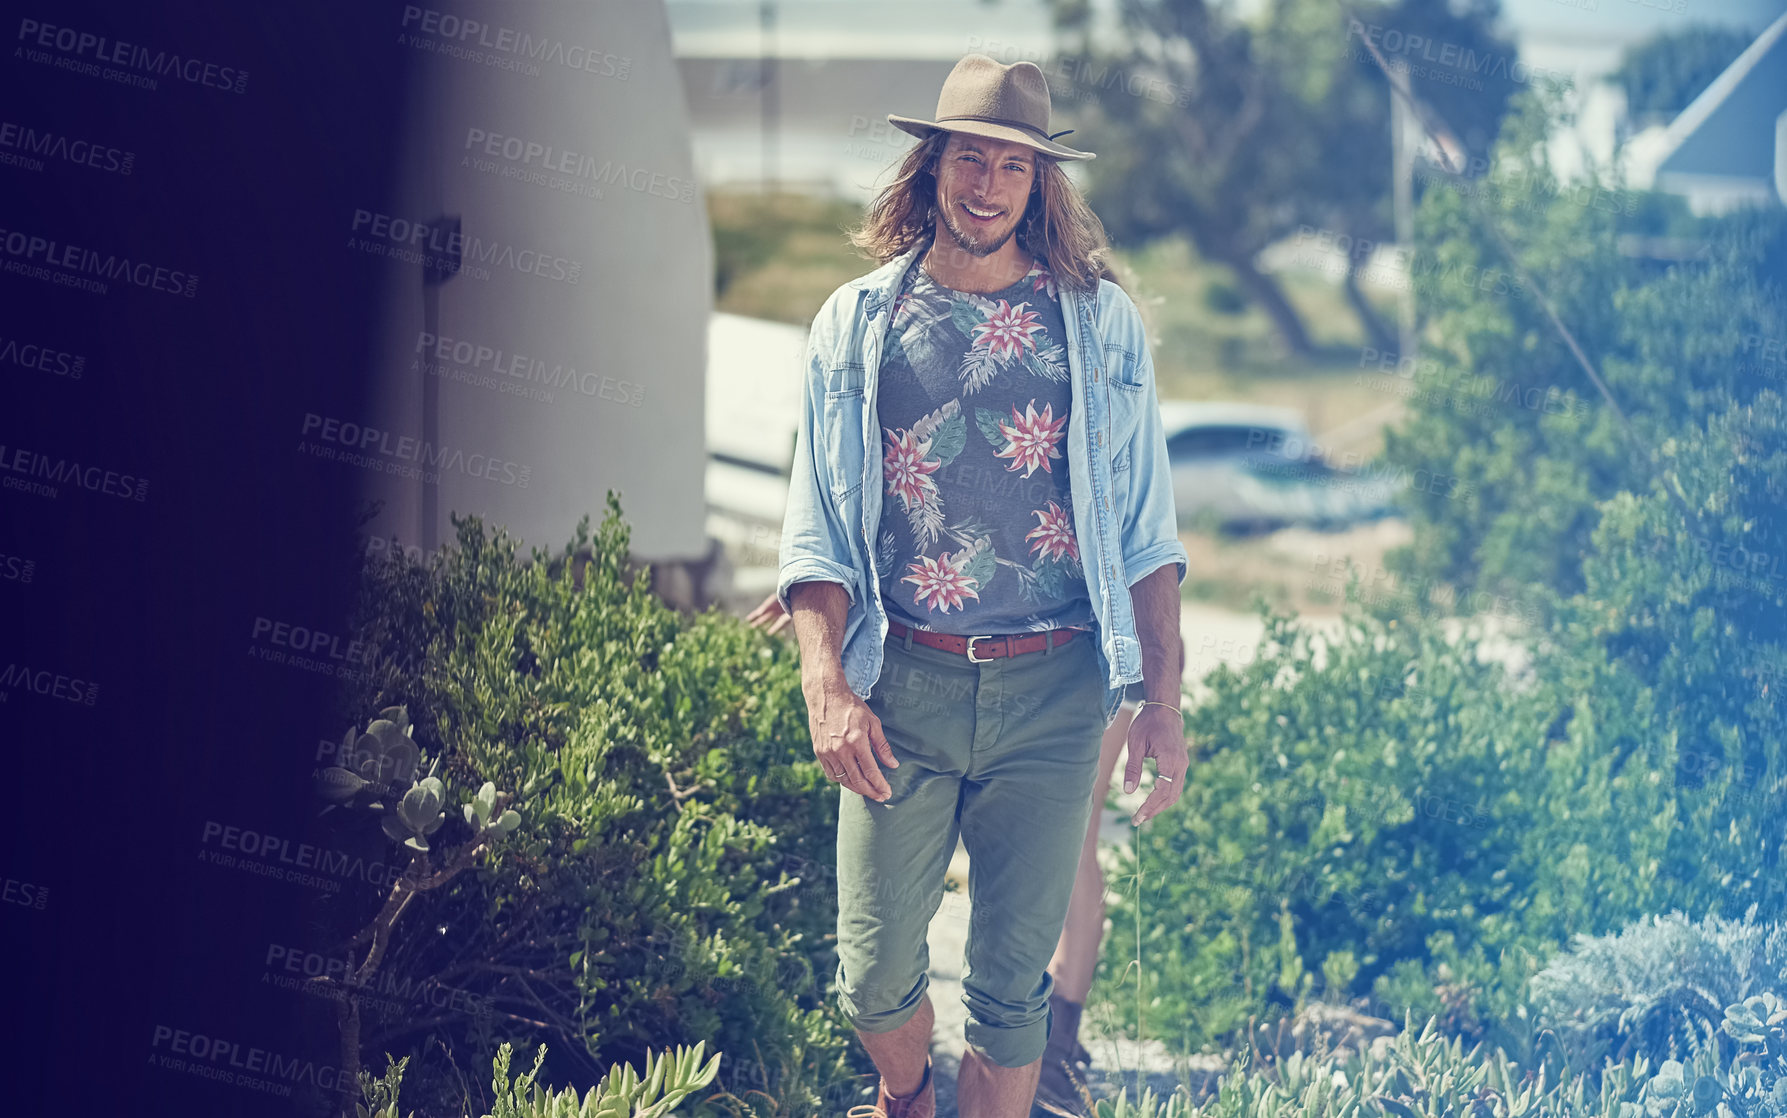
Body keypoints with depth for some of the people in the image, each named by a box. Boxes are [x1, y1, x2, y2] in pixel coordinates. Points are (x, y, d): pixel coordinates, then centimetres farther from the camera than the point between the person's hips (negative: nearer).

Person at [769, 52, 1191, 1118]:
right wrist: (827, 688, -8)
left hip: (1050, 691, 0)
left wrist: (1165, 697, -1)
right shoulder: (857, 323, 5)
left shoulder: (1101, 324, 5)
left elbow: (1145, 529, 7)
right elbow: (817, 532, 5)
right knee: (876, 977, 2)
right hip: (904, 683, 0)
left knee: (1012, 984, 2)